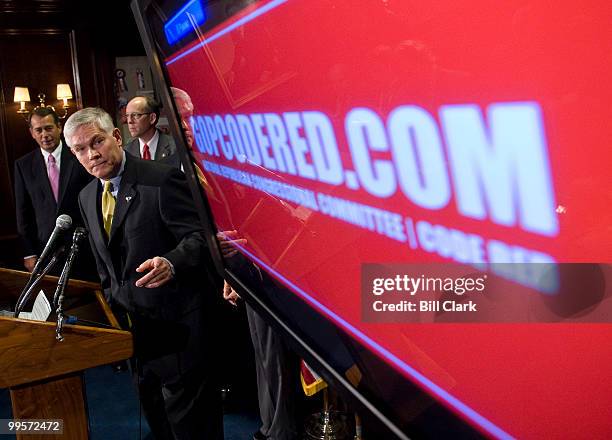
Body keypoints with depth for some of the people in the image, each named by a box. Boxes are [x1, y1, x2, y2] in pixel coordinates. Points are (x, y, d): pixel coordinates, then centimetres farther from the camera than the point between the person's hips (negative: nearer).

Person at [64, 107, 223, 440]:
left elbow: (199, 236, -19)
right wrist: (113, 306, 17)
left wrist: (171, 263, -37)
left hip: (176, 324, -7)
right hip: (133, 325, 7)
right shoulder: (87, 197, 9)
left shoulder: (162, 179, -16)